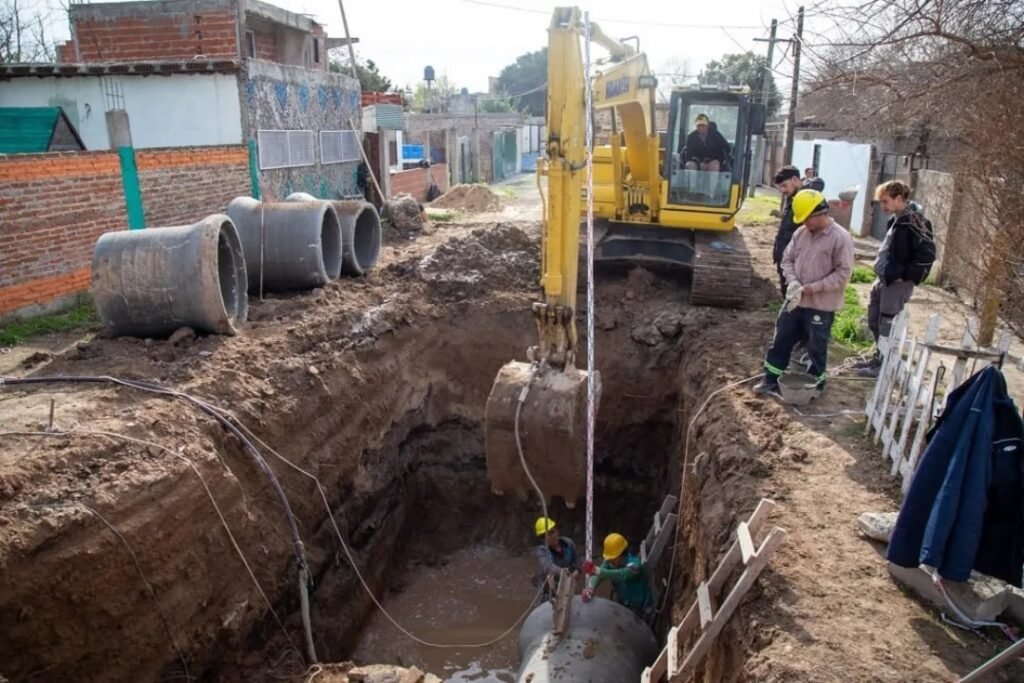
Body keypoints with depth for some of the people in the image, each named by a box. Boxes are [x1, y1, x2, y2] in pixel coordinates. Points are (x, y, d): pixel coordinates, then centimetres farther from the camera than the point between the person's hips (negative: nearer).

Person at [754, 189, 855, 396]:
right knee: (781, 340, 12)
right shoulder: (801, 233, 4)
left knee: (816, 348, 9)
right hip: (795, 300, 6)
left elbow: (843, 273, -16)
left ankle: (815, 385, 26)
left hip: (821, 305, -6)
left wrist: (811, 288, -20)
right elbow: (787, 259, 10)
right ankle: (772, 380, 25)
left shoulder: (841, 238, -14)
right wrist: (793, 282, -10)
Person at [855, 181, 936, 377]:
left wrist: (907, 276, -17)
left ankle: (885, 365, 12)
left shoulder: (914, 220, -17)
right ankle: (879, 357, 32)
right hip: (883, 279, 10)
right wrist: (881, 271, 13)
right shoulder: (896, 219, 11)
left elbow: (927, 253, -23)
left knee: (887, 324, 0)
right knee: (874, 320, 18)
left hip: (897, 282, -9)